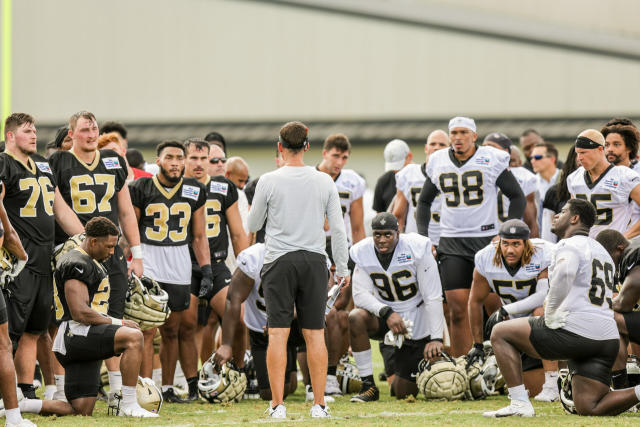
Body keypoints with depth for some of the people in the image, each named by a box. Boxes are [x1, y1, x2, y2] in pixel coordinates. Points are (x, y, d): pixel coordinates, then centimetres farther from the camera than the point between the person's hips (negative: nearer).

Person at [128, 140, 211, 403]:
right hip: (147, 265, -4)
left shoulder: (194, 192, 8)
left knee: (172, 331, 9)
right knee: (147, 331, -11)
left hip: (179, 269, 4)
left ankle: (167, 388, 19)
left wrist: (206, 271, 7)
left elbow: (199, 236, 14)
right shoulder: (141, 189, -2)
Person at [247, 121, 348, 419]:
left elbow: (253, 225, 5)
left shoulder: (269, 182, -6)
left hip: (279, 260, -2)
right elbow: (338, 229, 4)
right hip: (314, 260, 2)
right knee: (315, 334, 5)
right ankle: (319, 403, 5)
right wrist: (342, 268, 13)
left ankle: (277, 404, -6)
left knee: (278, 333, -1)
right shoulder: (324, 182, 1)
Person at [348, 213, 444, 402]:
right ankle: (368, 385, -20)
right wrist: (387, 313, -31)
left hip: (418, 322, -3)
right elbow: (360, 294, -14)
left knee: (404, 392, -4)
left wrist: (436, 338, -23)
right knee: (356, 318, -32)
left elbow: (433, 298, -18)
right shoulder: (364, 253, -8)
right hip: (385, 318, 3)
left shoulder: (417, 249, -19)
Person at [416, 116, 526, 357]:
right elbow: (424, 201, 22)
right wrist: (423, 238, 10)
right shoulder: (438, 163, 9)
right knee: (458, 311, -3)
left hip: (487, 239, -3)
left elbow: (517, 197, 4)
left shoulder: (492, 160, -2)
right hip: (452, 244, 3)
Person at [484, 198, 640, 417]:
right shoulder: (602, 252, 26)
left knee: (500, 333, 7)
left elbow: (565, 272, -27)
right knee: (588, 407, 9)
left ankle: (520, 403, -1)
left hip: (575, 330, -8)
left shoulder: (570, 245, -3)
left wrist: (550, 315, -17)